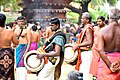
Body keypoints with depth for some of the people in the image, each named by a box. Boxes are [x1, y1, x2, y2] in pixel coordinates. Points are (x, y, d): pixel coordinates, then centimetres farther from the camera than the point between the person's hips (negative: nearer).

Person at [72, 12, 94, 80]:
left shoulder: (88, 28, -15)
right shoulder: (85, 28, 14)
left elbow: (89, 42, -24)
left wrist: (78, 45, -19)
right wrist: (77, 45, 12)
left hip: (86, 52, -10)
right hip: (83, 52, 10)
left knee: (85, 71, -7)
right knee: (81, 71, 17)